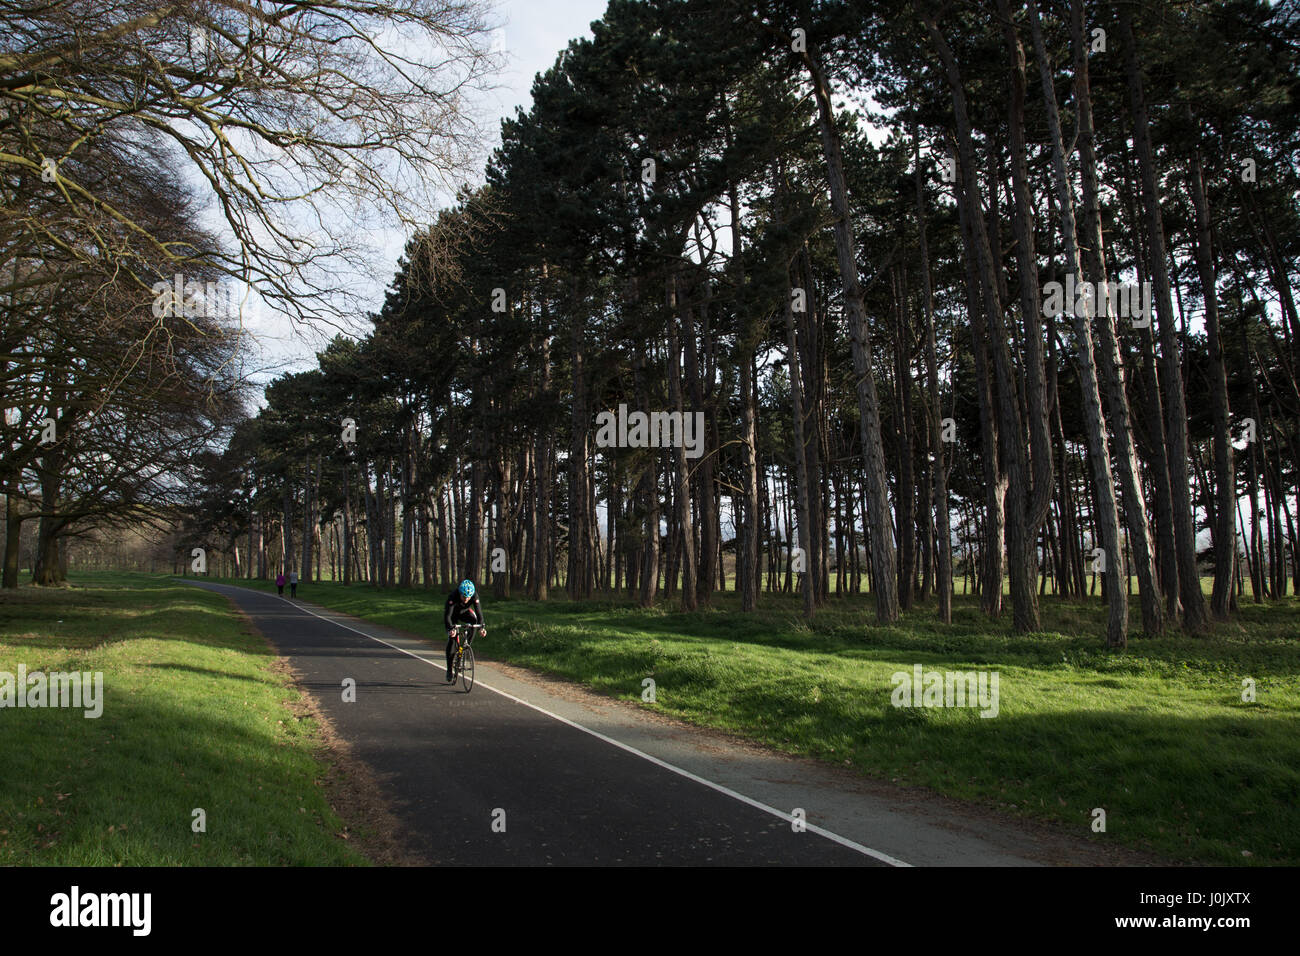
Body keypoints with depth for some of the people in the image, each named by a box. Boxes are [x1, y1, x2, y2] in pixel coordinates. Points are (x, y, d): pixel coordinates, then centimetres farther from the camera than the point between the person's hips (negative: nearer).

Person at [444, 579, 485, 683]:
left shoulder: (475, 596, -31)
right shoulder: (453, 597, -38)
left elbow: (479, 612, -34)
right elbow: (447, 615, -43)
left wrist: (481, 627, -50)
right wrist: (450, 629, -60)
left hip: (464, 612, 2)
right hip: (452, 614, -2)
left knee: (474, 621, -31)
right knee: (451, 639, -15)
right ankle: (449, 670, -3)